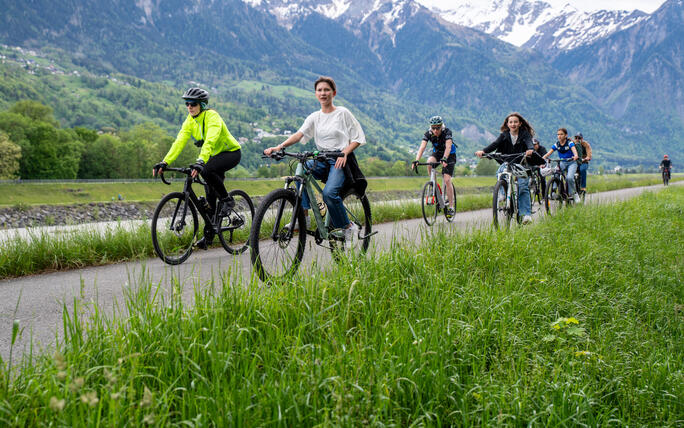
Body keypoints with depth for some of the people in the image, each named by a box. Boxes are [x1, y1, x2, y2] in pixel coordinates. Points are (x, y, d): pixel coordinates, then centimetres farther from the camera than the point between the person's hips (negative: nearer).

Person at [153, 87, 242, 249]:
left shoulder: (212, 116, -25)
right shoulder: (190, 120, -3)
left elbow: (210, 141, -40)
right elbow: (179, 142, -9)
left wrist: (201, 162, -54)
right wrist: (165, 162, -21)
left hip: (231, 152, -7)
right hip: (215, 156, 7)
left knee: (206, 170, -36)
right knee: (210, 196, 3)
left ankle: (227, 200, -14)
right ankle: (208, 235, 12)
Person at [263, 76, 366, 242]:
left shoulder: (343, 113, 0)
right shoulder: (314, 117, 11)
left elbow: (358, 138, 0)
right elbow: (299, 134, -3)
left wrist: (344, 153, -18)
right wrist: (280, 146, -20)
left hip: (340, 160, -5)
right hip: (322, 161, 5)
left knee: (329, 193, -29)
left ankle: (348, 227, -7)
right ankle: (304, 216, -19)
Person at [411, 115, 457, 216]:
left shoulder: (447, 132, -28)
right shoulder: (428, 133, -20)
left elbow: (448, 147, -41)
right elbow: (422, 147, -30)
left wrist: (444, 159, -59)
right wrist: (416, 160, -46)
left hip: (449, 155, -3)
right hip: (437, 153, 3)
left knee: (447, 180, -16)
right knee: (429, 162, -33)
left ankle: (451, 206, -7)